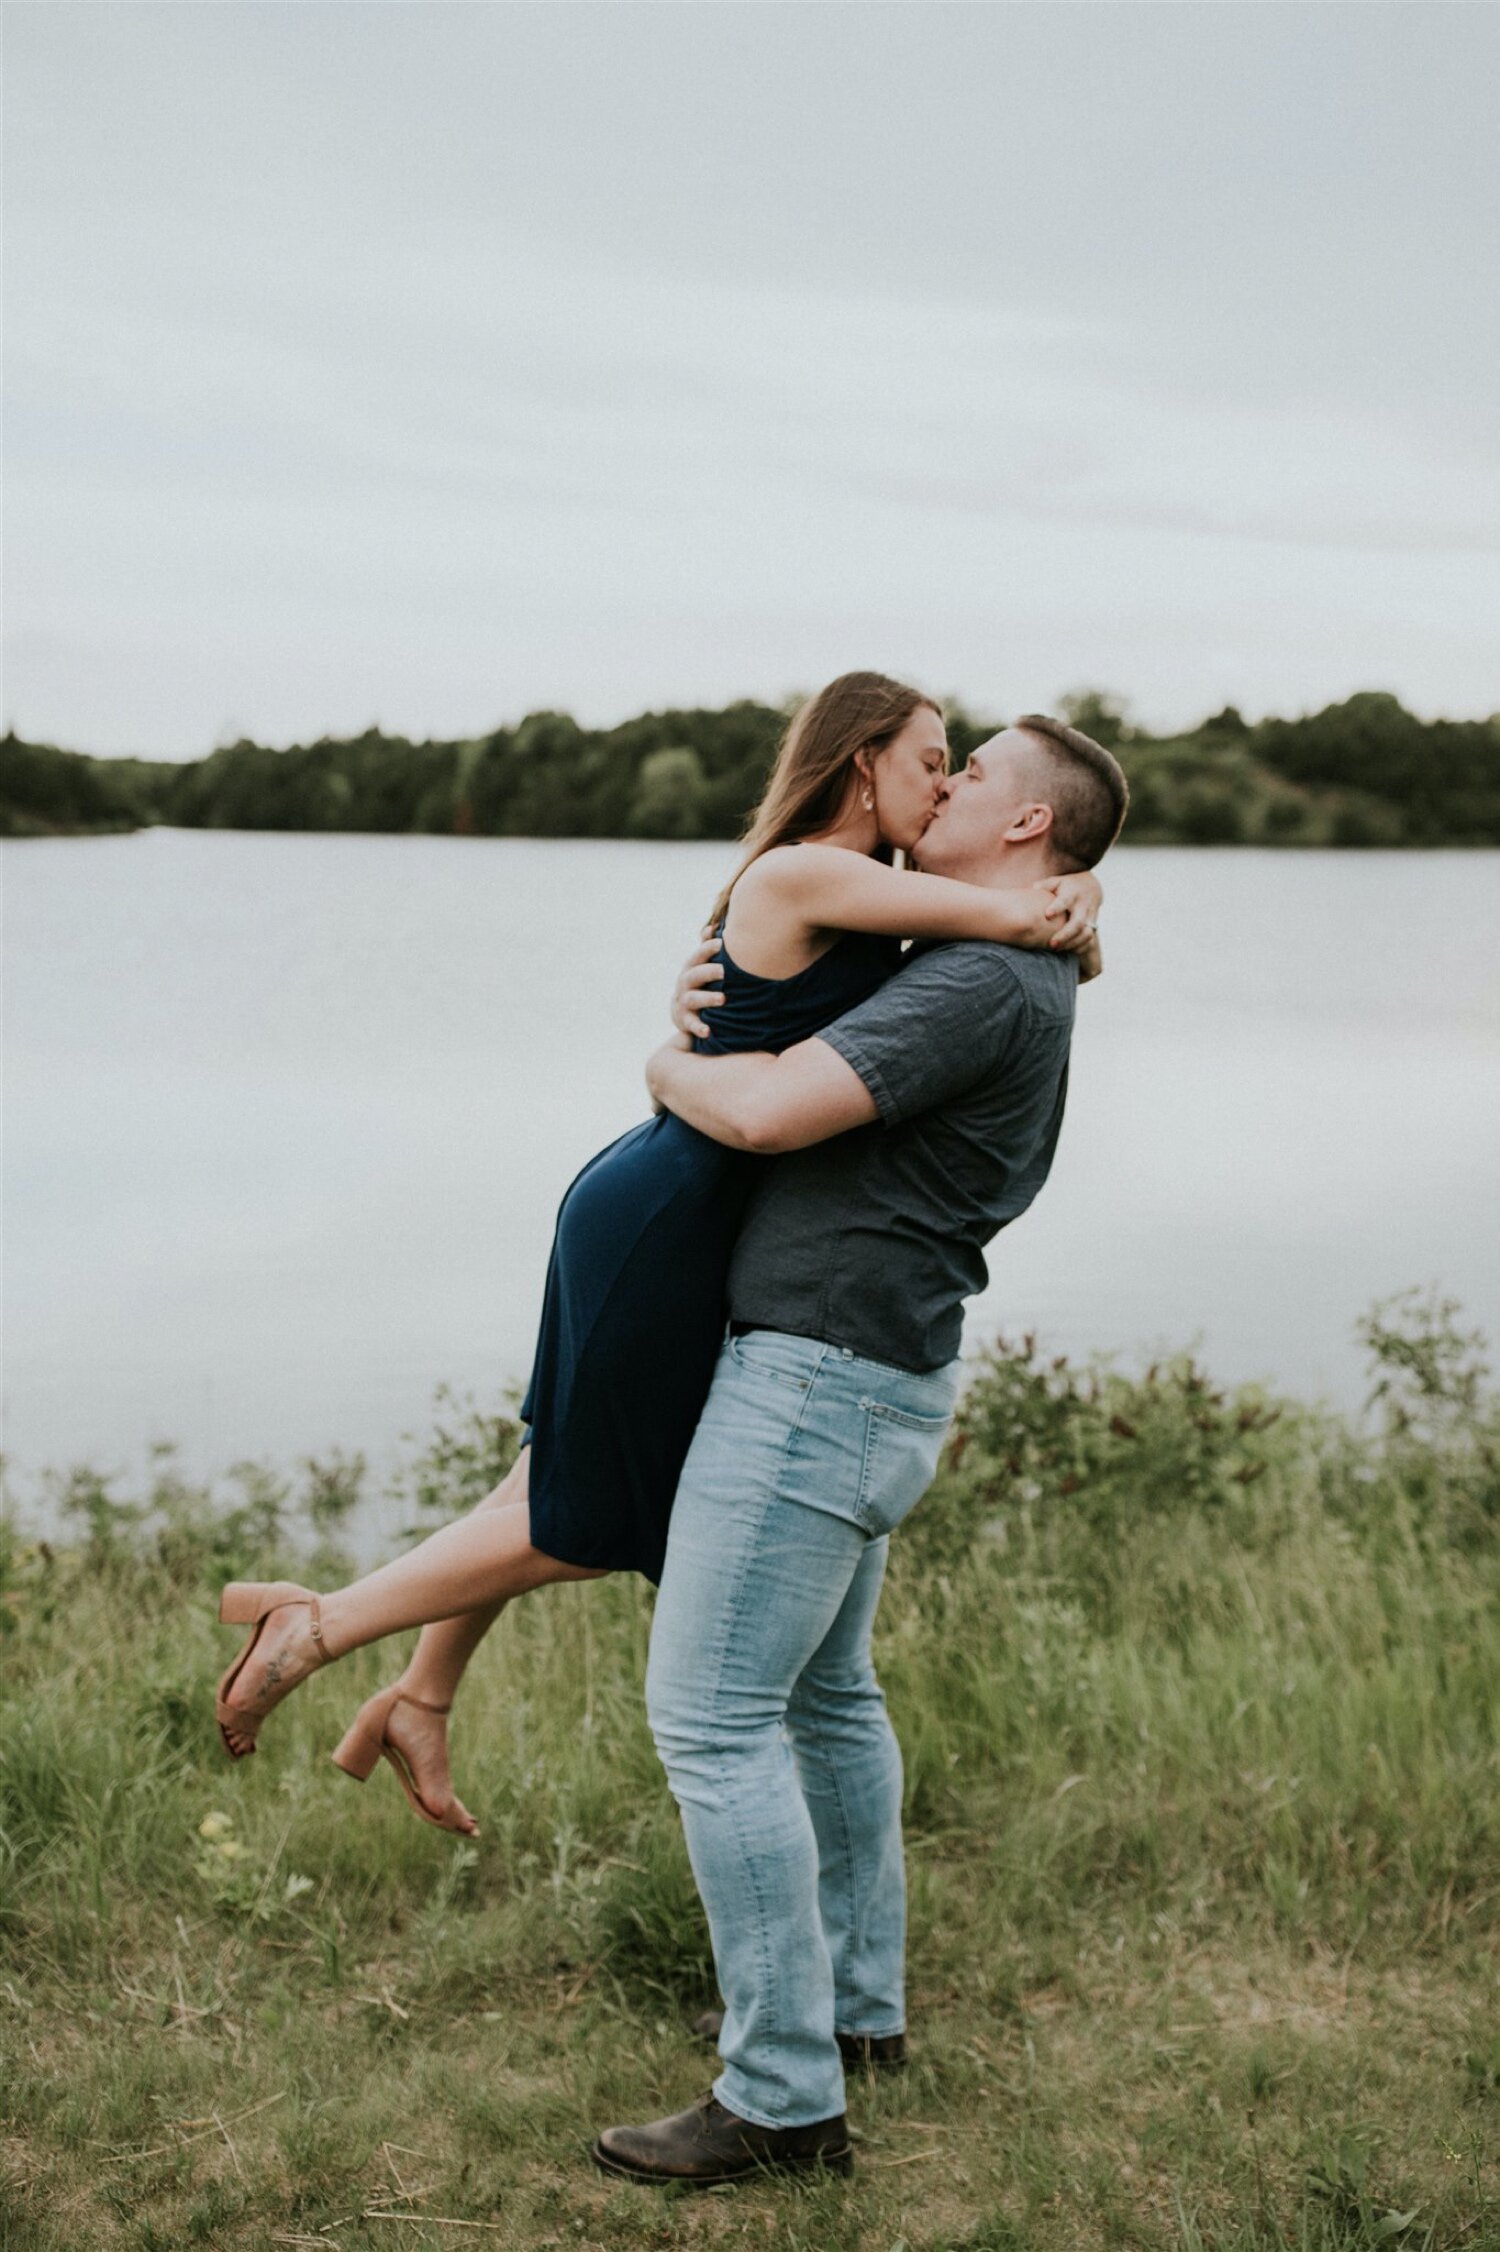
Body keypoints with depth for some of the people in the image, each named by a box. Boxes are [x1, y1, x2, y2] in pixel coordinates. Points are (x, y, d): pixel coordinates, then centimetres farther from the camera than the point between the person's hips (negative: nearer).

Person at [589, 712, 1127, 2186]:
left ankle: (783, 2094, -2)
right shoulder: (1017, 978, 15)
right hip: (873, 1381, 11)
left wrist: (671, 1068, -5)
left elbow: (769, 1110, -26)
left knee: (709, 1715, -8)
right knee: (822, 1691, 22)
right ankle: (860, 1998, 34)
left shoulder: (980, 984, -19)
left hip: (818, 1378, -11)